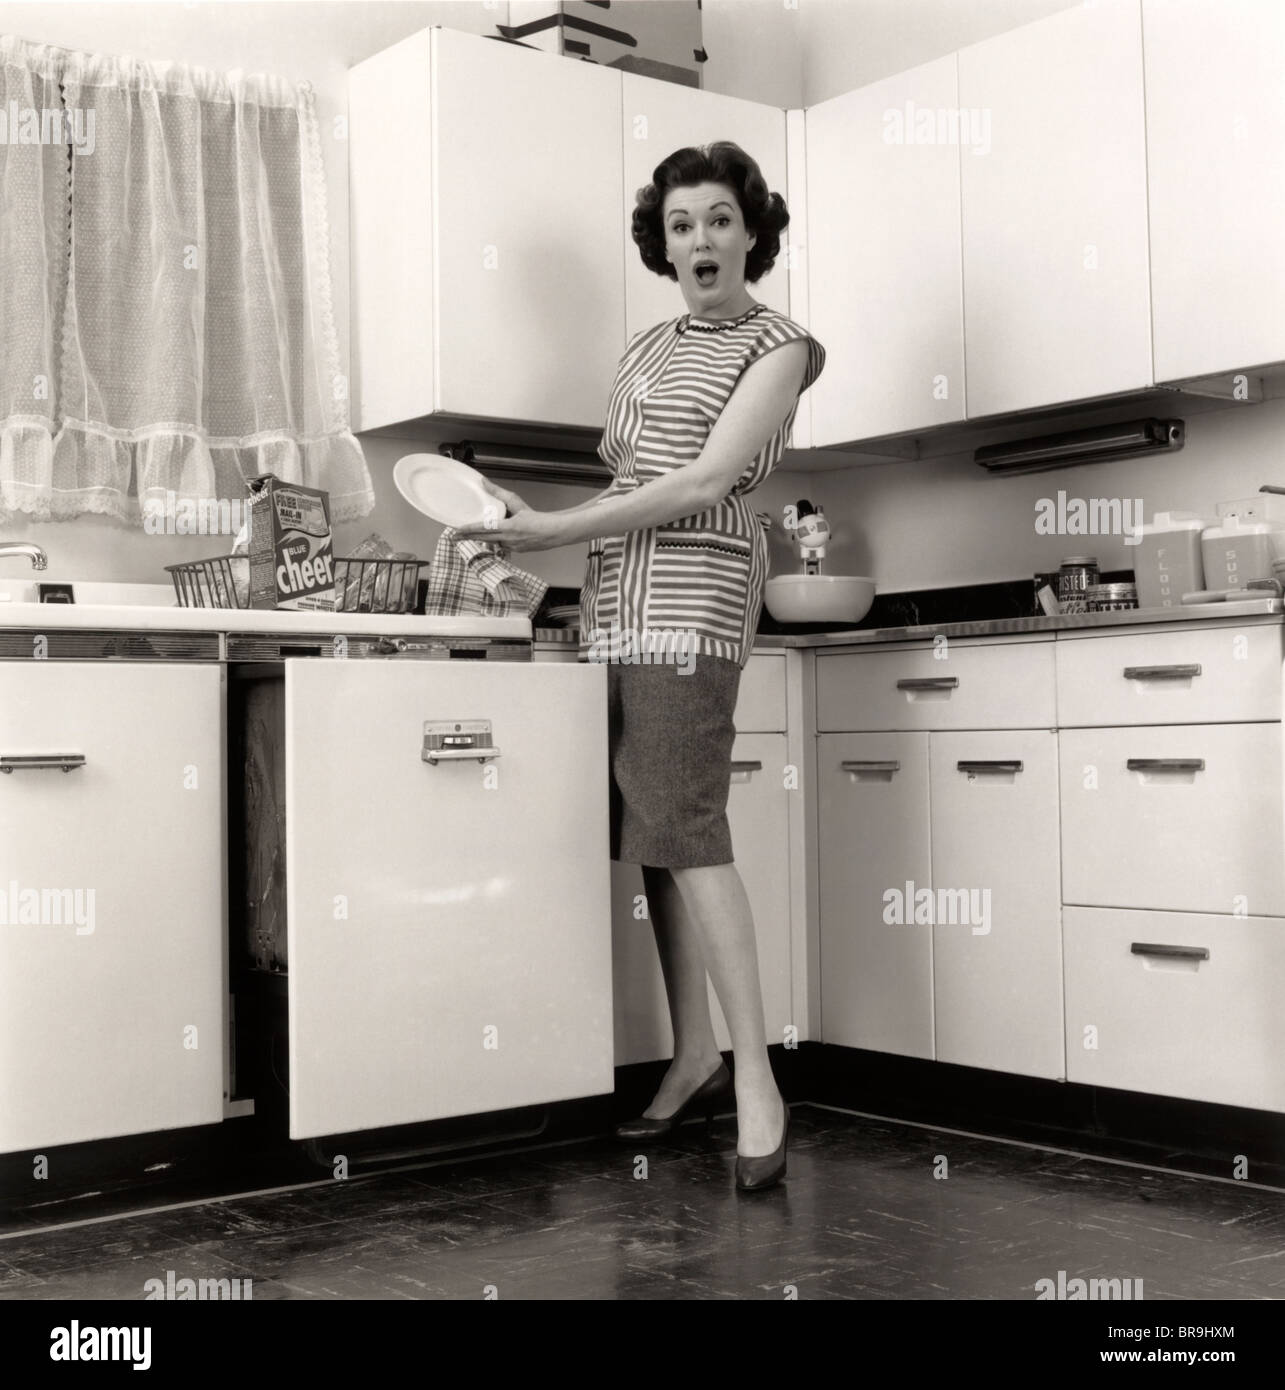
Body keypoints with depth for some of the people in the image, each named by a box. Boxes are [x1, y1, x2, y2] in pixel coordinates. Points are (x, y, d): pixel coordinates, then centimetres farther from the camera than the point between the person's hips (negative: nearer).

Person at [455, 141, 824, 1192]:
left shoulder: (778, 346, 2)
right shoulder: (646, 349, 22)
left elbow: (703, 485, -9)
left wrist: (554, 531, -10)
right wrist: (528, 527, 5)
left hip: (694, 597, -6)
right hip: (612, 603, 7)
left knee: (685, 828, -15)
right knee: (649, 833, 4)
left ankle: (756, 1083, -12)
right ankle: (695, 1055, 12)